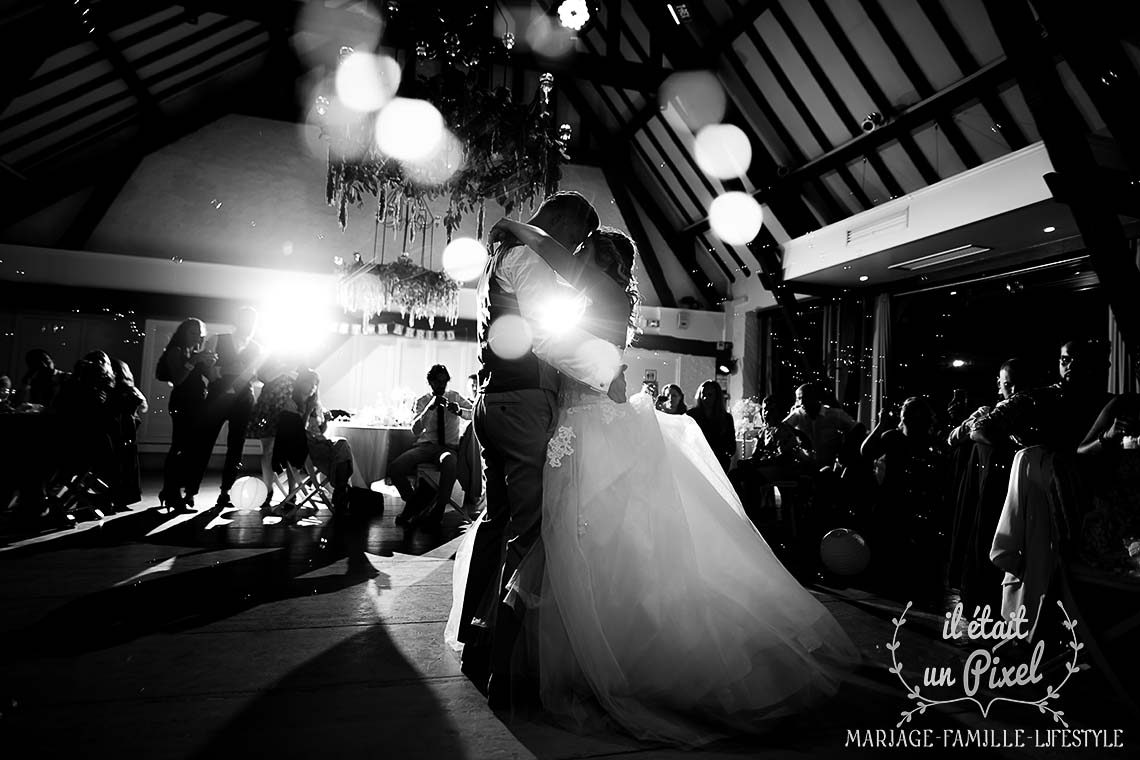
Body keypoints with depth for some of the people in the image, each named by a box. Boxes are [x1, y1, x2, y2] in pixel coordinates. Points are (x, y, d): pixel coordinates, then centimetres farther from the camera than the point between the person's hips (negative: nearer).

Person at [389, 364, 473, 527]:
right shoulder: (422, 401, 8)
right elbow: (415, 431, -8)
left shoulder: (455, 397, 9)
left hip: (449, 446, -1)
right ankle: (412, 502, 4)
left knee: (450, 463, -39)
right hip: (425, 445, 2)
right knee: (394, 468, -24)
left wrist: (459, 411, -25)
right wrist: (430, 407, -22)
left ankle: (436, 509, -18)